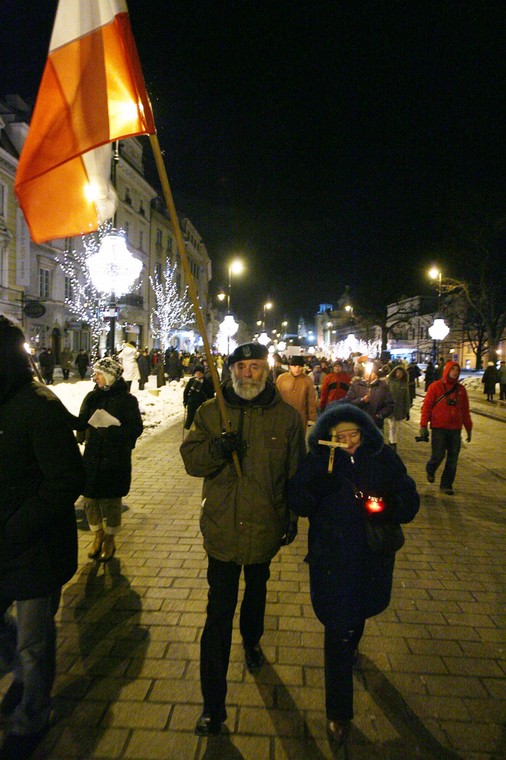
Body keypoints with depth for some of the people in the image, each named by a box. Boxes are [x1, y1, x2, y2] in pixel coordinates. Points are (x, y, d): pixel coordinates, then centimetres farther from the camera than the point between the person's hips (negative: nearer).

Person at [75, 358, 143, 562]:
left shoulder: (127, 399, -8)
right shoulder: (92, 397, 4)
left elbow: (135, 429, -12)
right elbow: (81, 422, 4)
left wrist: (112, 430, -25)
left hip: (116, 460, -4)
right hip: (92, 457, 4)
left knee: (111, 501, 8)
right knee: (90, 499, 9)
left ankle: (109, 539, 29)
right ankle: (97, 535, 33)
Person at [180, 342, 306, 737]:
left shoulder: (286, 416, -5)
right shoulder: (211, 411, -4)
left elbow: (296, 472, 3)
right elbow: (190, 459, -6)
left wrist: (293, 517, 7)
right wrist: (217, 448, -27)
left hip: (266, 526, 1)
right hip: (223, 528, -1)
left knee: (257, 590, 27)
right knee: (219, 613, 2)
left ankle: (252, 641, 57)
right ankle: (213, 704, 15)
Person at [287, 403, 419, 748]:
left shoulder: (383, 458, -10)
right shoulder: (317, 461, -13)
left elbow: (410, 503, -7)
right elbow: (297, 503, -15)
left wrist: (385, 505, -28)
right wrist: (317, 486, -34)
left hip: (372, 558, 3)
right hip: (332, 560, -3)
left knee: (359, 612, 29)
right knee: (339, 632, 1)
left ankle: (352, 641, 64)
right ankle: (339, 713, 20)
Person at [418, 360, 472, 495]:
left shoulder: (461, 389, 10)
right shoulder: (435, 386, -3)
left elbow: (465, 410, 16)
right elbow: (427, 406, -6)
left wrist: (468, 428, 16)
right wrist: (423, 425, -11)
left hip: (455, 429, 4)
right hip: (439, 428, -4)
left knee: (453, 459, 5)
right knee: (438, 455, -6)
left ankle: (446, 485, 18)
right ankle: (430, 470, 27)